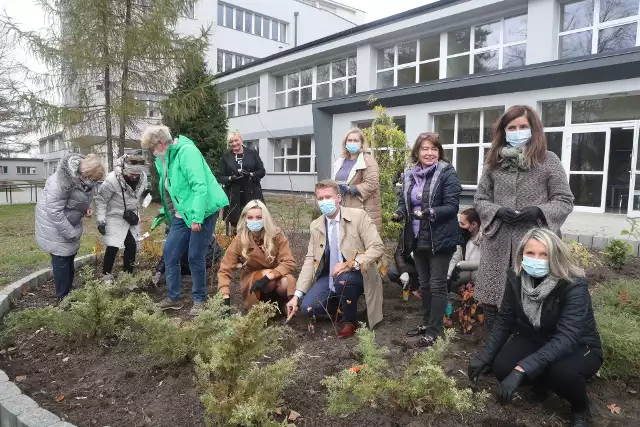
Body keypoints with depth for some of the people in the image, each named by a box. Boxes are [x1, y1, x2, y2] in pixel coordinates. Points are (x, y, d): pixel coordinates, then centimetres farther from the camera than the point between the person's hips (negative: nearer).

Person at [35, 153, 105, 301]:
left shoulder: (83, 176, -8)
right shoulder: (62, 181, -33)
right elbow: (54, 211, -31)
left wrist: (87, 207, -9)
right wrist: (71, 233, -26)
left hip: (70, 221, 8)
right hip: (54, 222, -8)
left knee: (70, 255, 14)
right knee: (61, 257, -5)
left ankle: (69, 291, 27)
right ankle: (63, 297, 7)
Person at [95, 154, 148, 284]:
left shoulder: (143, 177, -10)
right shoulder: (112, 179, -27)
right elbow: (101, 200, -17)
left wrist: (146, 194, -5)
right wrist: (101, 220, -19)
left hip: (132, 216, 5)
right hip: (115, 217, -5)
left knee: (132, 246, 7)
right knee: (112, 247, -6)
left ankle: (128, 274, 24)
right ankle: (106, 275, 15)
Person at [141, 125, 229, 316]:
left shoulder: (186, 151, -16)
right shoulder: (164, 159, 11)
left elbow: (200, 186, -24)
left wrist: (197, 218, -26)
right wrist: (166, 213, 20)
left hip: (202, 213, -9)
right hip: (181, 215, 9)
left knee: (196, 257, -1)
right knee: (169, 253, 7)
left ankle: (199, 300, 17)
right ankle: (173, 298, 22)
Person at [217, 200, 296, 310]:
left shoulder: (277, 235, -19)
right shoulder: (239, 240, -18)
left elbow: (290, 263, -22)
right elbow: (224, 270, -18)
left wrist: (269, 277, -37)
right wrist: (226, 297, -30)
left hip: (276, 277, 1)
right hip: (251, 280, 0)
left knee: (286, 283, -33)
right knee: (265, 274, -34)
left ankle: (281, 302, 0)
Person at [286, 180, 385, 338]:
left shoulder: (358, 216, -12)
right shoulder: (315, 226, 2)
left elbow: (377, 248, -18)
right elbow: (310, 261, 1)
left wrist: (350, 264, -32)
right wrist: (297, 295, -7)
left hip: (356, 275, -4)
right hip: (329, 277, 5)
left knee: (342, 279, -37)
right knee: (308, 307, -15)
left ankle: (349, 321, -7)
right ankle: (343, 303, 14)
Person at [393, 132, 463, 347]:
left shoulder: (447, 173, -11)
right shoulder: (409, 175, 7)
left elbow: (452, 206, -17)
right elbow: (403, 200, 13)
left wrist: (431, 212, -32)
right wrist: (400, 213, -8)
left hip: (439, 239, -6)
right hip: (418, 238, 7)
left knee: (437, 285, 2)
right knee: (424, 284, 18)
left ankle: (435, 330, 12)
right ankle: (426, 323, 33)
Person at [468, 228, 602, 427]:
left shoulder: (574, 285, -30)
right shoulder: (515, 279, -15)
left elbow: (566, 338, -39)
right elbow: (504, 320, -3)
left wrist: (522, 369, -48)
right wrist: (485, 356, -12)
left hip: (578, 347, -4)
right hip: (535, 340, 4)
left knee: (561, 373, -37)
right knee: (502, 367, -23)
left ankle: (581, 409, 0)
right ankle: (540, 381, 13)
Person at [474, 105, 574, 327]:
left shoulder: (548, 160, 2)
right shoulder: (494, 162, 8)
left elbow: (565, 201, 2)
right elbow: (480, 199, 11)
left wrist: (538, 211, -15)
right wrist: (497, 211, -9)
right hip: (498, 246, 2)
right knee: (492, 302, 7)